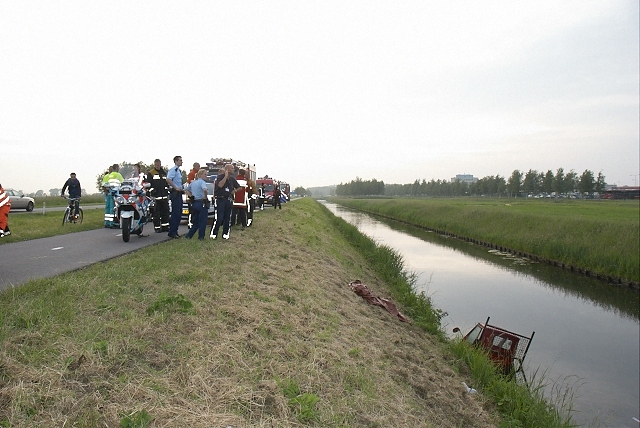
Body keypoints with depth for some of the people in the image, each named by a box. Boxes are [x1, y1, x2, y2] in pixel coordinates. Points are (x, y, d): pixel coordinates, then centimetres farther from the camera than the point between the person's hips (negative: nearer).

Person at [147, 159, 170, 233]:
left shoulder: (164, 173, 19)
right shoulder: (150, 173, 1)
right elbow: (149, 184, -5)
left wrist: (167, 193, 16)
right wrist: (152, 193, -12)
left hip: (164, 196, 5)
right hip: (156, 196, -5)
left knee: (165, 211, 7)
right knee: (156, 213, -3)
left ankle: (165, 226, 15)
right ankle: (157, 227, 3)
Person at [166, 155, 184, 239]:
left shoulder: (179, 170, 19)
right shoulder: (173, 169, -11)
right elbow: (168, 179, -25)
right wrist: (176, 188, -22)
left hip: (179, 193, 10)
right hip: (175, 193, -10)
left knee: (179, 213, 11)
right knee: (175, 213, -9)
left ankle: (175, 231, 18)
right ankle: (172, 232, -5)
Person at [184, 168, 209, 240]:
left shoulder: (193, 182, 15)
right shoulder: (202, 182, -10)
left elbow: (186, 190, 24)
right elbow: (204, 189, -30)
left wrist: (191, 196, 15)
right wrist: (205, 196, -15)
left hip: (194, 203, 8)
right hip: (202, 203, -8)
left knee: (196, 221, 17)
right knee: (202, 221, 3)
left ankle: (189, 235, 14)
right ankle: (201, 236, 7)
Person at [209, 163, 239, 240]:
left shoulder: (232, 179, 10)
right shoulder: (220, 176, -7)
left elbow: (239, 187, 22)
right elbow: (220, 185, -27)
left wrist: (234, 191, 4)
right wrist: (226, 176, -20)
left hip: (228, 200, 6)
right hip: (220, 199, -6)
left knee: (227, 218, 6)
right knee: (219, 217, -11)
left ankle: (225, 234, 14)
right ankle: (213, 233, -2)